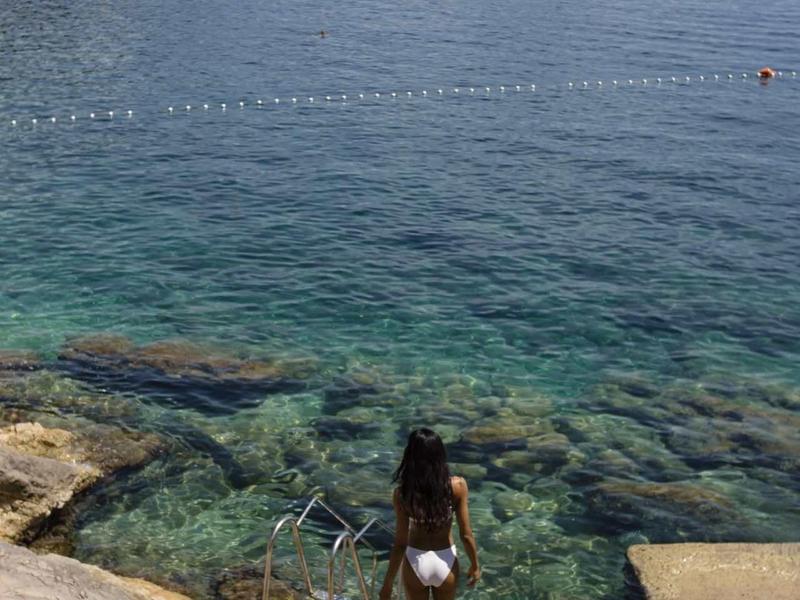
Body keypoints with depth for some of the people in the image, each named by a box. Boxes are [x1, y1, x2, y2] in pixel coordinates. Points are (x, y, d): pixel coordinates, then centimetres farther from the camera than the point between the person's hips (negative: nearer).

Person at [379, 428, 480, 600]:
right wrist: (475, 566, 5)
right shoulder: (457, 486, -19)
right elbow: (466, 534, -12)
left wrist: (388, 583, -4)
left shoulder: (402, 494, -21)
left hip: (416, 562, -1)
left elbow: (401, 542, -16)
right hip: (445, 562, 1)